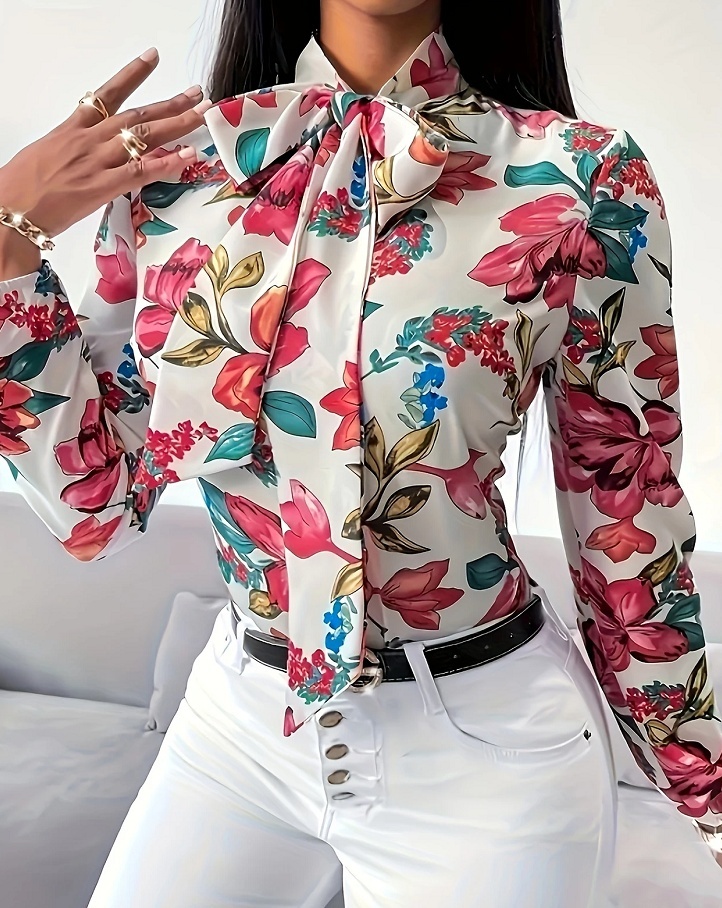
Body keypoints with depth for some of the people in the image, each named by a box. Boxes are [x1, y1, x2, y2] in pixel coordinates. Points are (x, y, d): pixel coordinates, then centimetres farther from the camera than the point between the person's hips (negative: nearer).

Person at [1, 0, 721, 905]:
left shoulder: (579, 179, -12)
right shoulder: (168, 159, -3)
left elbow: (628, 518, -4)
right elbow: (97, 504, -2)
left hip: (481, 741, -3)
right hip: (239, 713, 4)